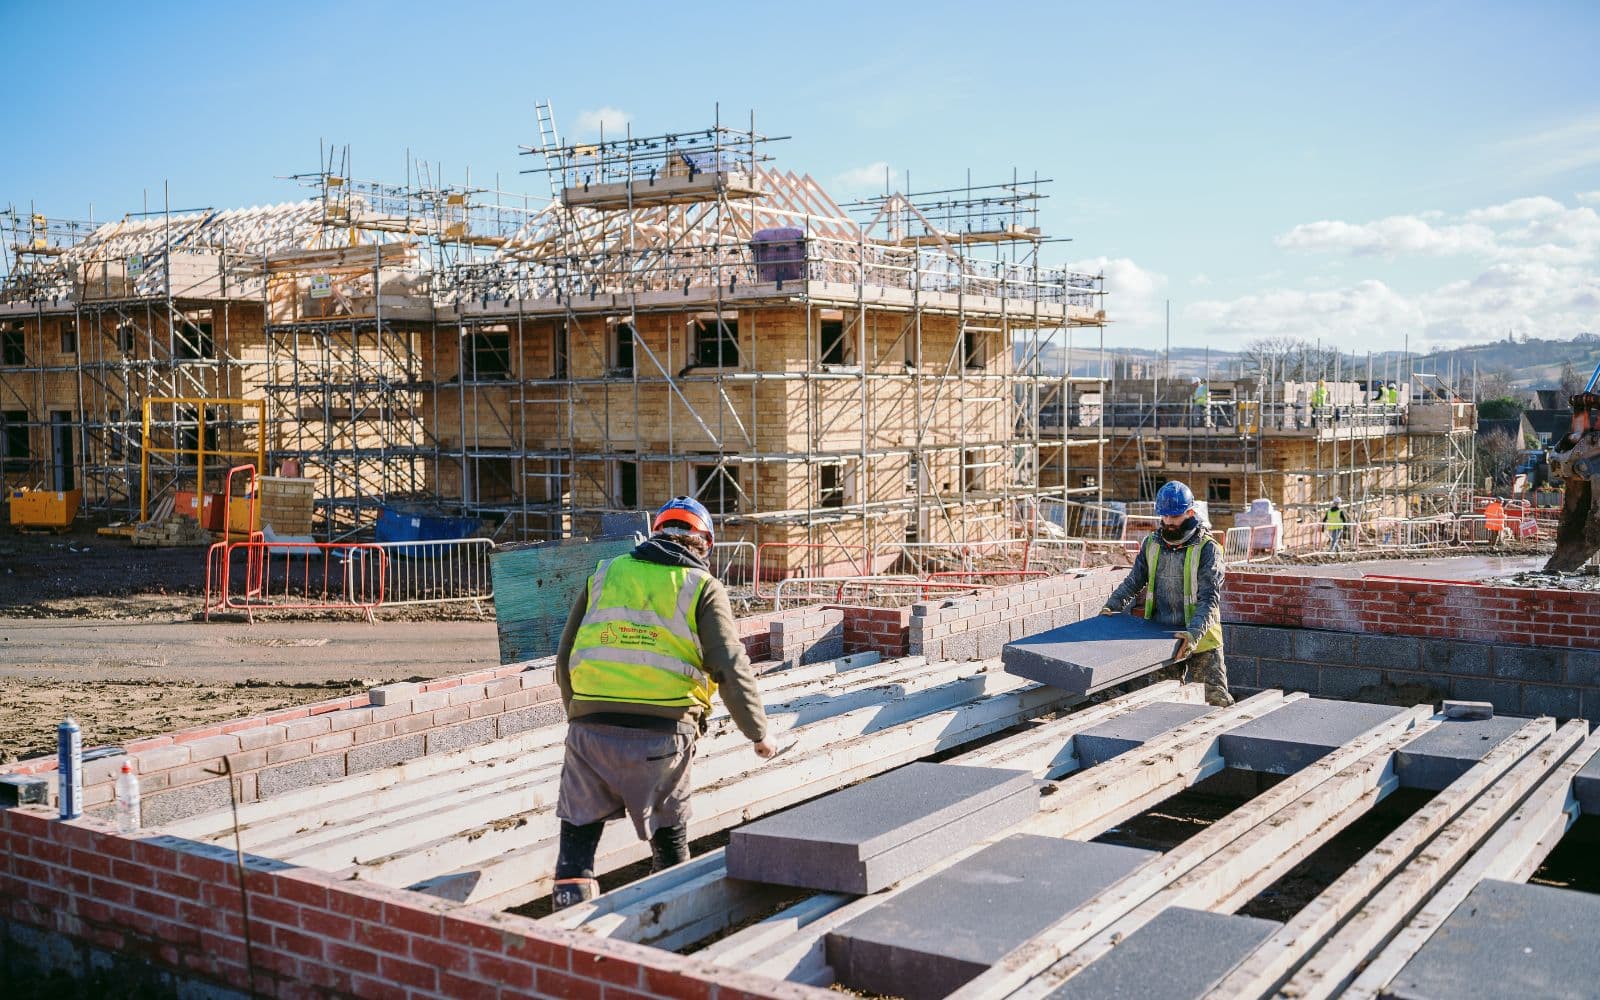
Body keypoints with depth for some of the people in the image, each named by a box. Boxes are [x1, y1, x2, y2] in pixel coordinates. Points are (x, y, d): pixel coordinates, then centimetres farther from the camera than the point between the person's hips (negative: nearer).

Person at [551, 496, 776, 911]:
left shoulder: (604, 576, 14)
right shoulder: (702, 588, 5)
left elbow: (564, 661, 16)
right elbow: (731, 668, -3)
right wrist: (758, 732, 8)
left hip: (591, 731, 2)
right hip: (662, 735, -2)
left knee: (579, 830, 13)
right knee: (669, 836, 16)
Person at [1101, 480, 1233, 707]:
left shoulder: (1206, 548, -9)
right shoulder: (1152, 544, 6)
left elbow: (1210, 598, -16)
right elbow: (1134, 581, 12)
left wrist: (1194, 634, -29)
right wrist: (1111, 607, -4)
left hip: (1200, 638, -4)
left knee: (1217, 701, -3)